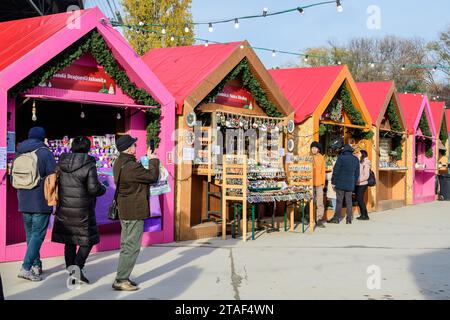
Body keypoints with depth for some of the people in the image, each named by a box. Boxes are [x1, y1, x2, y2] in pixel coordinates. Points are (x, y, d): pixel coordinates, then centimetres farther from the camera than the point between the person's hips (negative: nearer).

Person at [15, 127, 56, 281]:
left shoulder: (19, 154, 8)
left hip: (24, 202, 6)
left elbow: (13, 178, 16)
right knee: (38, 234, -3)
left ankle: (36, 265, 23)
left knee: (30, 234, 16)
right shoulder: (44, 152, -10)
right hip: (41, 202, -6)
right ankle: (26, 267, -10)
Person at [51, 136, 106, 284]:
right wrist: (103, 188, 5)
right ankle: (78, 266, -10)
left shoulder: (61, 163, 3)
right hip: (82, 210, -5)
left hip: (64, 209, 5)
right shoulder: (89, 165, -12)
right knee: (88, 240, 7)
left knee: (69, 241, 13)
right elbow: (93, 188, -15)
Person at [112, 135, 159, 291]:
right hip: (134, 211, -11)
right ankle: (120, 281, -1)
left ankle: (122, 277, 25)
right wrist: (153, 160, -1)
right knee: (132, 247, -4)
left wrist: (149, 159, 12)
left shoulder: (120, 163, 10)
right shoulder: (131, 166, -23)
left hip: (125, 210, 11)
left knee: (126, 245, 18)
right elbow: (152, 176, -15)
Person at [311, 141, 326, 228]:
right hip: (310, 183, 0)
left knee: (320, 202, -3)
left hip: (319, 183, 0)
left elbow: (323, 170, 9)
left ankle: (319, 220, -2)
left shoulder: (321, 157, 6)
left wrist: (323, 182, 5)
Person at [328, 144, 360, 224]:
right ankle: (349, 219, 9)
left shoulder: (341, 158, -9)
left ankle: (337, 218, 5)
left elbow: (336, 171, -9)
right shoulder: (356, 159, 7)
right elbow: (357, 173, 12)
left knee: (339, 201, 2)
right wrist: (354, 183, 20)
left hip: (340, 183, -4)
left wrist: (333, 182, -3)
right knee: (349, 201, 8)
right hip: (350, 184, 4)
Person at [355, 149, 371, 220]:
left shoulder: (365, 163, -10)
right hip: (358, 184, 8)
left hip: (362, 184, -8)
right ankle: (362, 214, 16)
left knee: (360, 199, -7)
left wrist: (358, 180, -15)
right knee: (359, 199, 9)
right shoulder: (359, 162, 13)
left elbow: (366, 176, -15)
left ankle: (365, 215, 0)